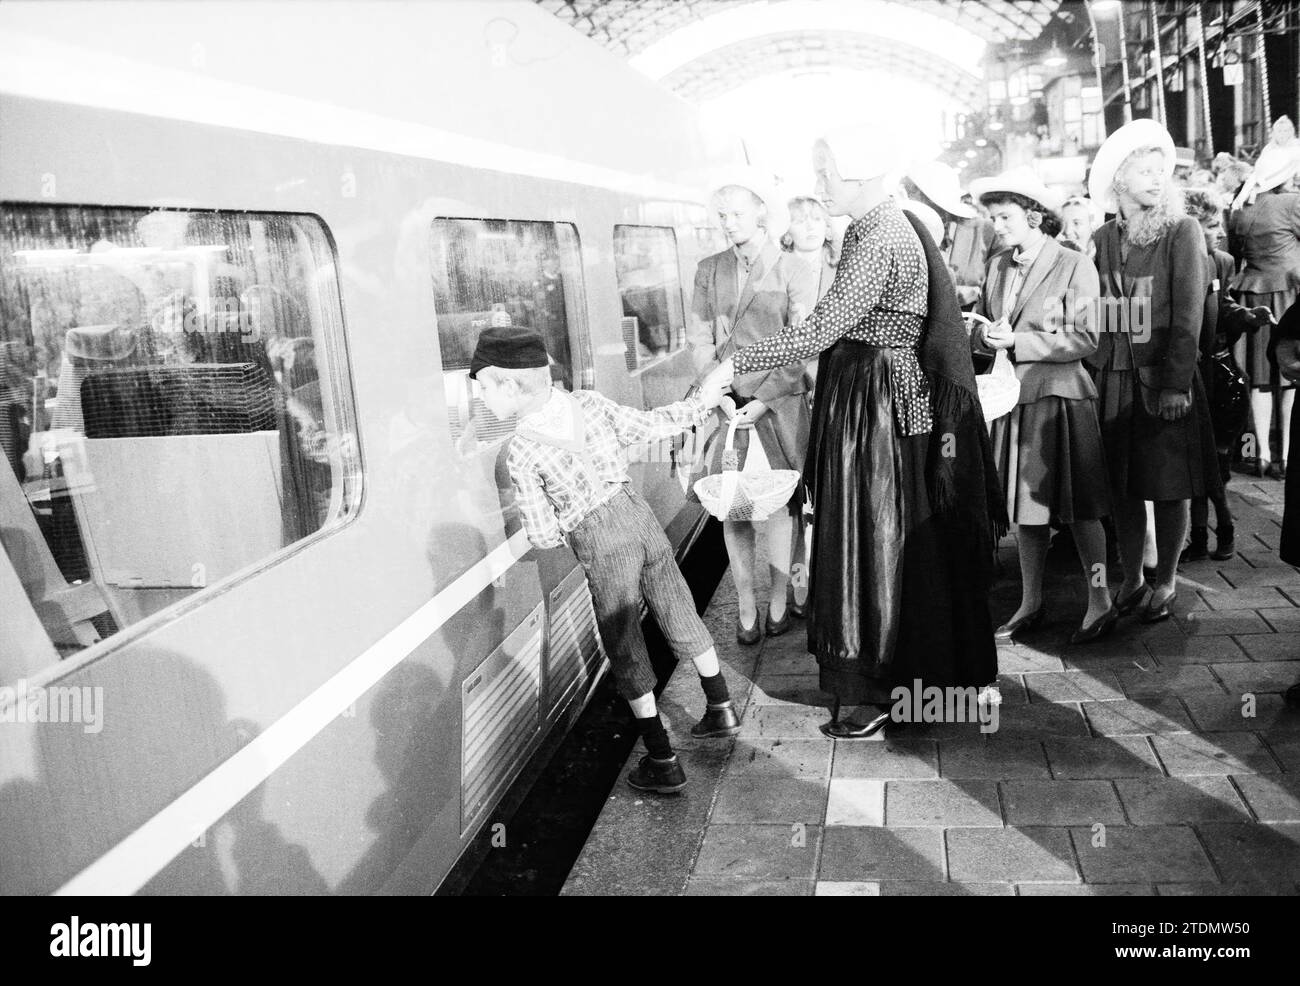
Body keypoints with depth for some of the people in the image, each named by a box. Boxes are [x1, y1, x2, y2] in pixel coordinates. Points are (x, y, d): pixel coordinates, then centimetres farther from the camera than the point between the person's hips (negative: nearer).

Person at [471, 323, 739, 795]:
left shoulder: (521, 452, -12)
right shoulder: (590, 402, 0)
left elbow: (544, 537, -11)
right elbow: (651, 425, 8)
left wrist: (553, 528, 13)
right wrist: (703, 401, 22)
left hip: (601, 544, -5)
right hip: (639, 514, 6)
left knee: (626, 653, 8)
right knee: (680, 616, 22)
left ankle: (663, 762, 16)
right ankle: (721, 709, 39)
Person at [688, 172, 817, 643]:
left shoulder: (793, 271, -2)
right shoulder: (709, 270, 9)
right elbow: (699, 337, 8)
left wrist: (762, 401, -14)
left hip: (779, 402, -3)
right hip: (727, 403, 3)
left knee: (780, 503, -1)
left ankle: (780, 602, 12)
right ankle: (746, 607, 9)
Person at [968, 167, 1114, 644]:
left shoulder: (1075, 266, -8)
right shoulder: (997, 266, 12)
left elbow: (1085, 339, -13)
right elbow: (984, 317, 21)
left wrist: (1017, 341, -16)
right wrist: (986, 332, -4)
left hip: (1060, 395, -6)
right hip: (1012, 395, 6)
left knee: (1077, 506, 0)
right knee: (1025, 505, 11)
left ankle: (1100, 603, 12)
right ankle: (1030, 604, 21)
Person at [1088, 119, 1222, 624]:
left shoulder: (1182, 231, -4)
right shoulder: (1101, 239, 6)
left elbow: (1188, 314, -9)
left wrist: (1176, 383, -15)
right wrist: (1094, 372, -1)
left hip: (1165, 381, -3)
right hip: (1113, 381, 3)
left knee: (1169, 487, 2)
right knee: (1121, 487, 7)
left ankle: (1166, 580, 17)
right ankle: (1131, 578, 20)